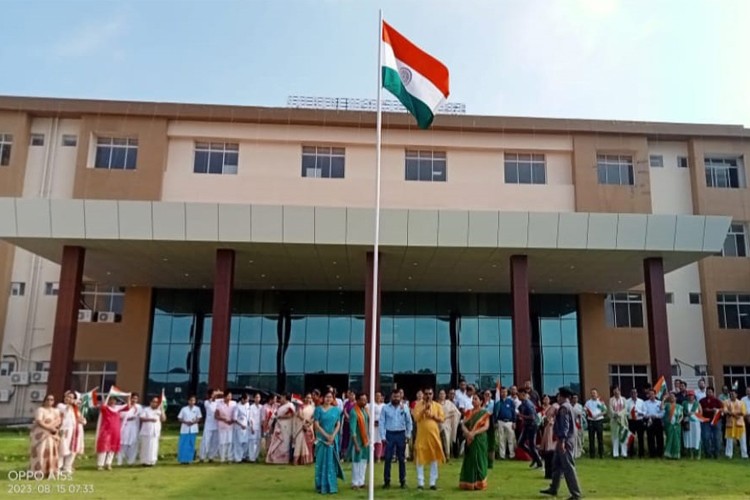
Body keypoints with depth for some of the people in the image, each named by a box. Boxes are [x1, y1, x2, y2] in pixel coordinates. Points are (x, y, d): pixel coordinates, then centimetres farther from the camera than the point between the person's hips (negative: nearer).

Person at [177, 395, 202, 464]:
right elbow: (179, 418, 3)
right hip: (184, 429, 0)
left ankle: (189, 459, 6)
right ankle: (182, 459, 6)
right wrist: (186, 422, -13)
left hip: (193, 429, 0)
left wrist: (194, 422, -15)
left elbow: (199, 418, 3)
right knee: (183, 444, -2)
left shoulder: (197, 409, 4)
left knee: (191, 444, 0)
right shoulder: (184, 409, 3)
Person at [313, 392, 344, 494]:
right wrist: (326, 435, -13)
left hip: (333, 439, 2)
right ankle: (321, 486, 9)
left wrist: (333, 436, -10)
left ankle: (332, 486, 14)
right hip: (321, 439, -2)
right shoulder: (319, 409, -2)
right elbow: (316, 424, -6)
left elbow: (338, 424, 4)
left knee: (332, 462, 6)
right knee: (322, 462, 1)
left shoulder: (336, 409, 6)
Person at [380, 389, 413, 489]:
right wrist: (383, 437, -7)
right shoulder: (385, 408, -1)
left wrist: (408, 435, 2)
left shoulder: (404, 408, 3)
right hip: (389, 434, -1)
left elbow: (409, 422, 7)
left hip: (401, 434, 1)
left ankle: (403, 481, 16)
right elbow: (382, 423, -3)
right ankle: (387, 481, 10)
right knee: (388, 458, 2)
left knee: (402, 459, 8)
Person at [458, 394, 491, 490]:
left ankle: (479, 483, 7)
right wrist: (467, 432, -17)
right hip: (469, 440, 5)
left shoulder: (484, 413, -3)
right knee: (469, 460, 6)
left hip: (480, 439, -5)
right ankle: (468, 483, 13)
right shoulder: (469, 412, 11)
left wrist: (474, 433, -22)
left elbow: (486, 427, -13)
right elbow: (463, 424, 3)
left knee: (478, 460, -1)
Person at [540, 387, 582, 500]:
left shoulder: (564, 407, -16)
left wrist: (562, 441, -24)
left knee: (568, 467, -5)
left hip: (565, 441, -10)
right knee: (556, 464, 18)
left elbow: (564, 426, -22)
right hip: (565, 440, 10)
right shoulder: (567, 406, 15)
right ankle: (553, 489, 28)